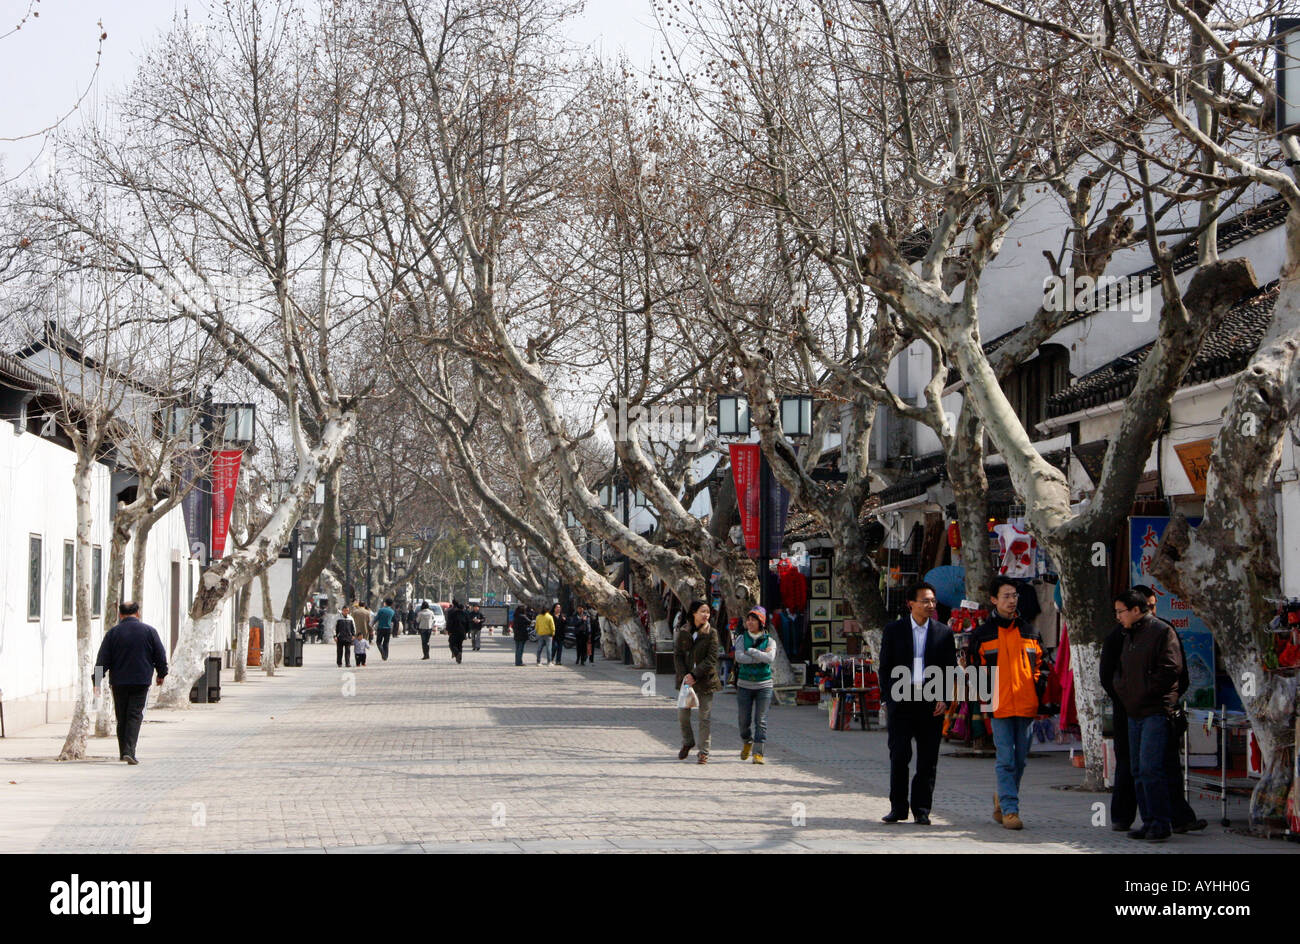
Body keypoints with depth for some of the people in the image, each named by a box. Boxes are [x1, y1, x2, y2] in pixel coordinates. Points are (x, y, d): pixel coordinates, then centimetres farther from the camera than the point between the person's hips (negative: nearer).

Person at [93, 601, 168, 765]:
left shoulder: (113, 633, 1)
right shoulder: (149, 631, 1)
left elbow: (102, 659, -1)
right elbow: (160, 655, 4)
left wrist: (97, 680, 2)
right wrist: (161, 674, 18)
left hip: (118, 682, 1)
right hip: (141, 681, -1)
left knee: (121, 718, 12)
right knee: (135, 716, -3)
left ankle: (123, 752, 18)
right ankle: (129, 751, -17)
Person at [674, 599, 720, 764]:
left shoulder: (711, 633, -5)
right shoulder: (683, 632, 2)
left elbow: (712, 659, -10)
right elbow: (677, 655, 1)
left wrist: (695, 675, -17)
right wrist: (684, 676, -12)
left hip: (705, 679, -2)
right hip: (686, 678, 2)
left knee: (705, 716, -1)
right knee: (682, 714, 5)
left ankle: (703, 751, 9)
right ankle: (687, 743, 30)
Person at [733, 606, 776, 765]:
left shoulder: (769, 640, 3)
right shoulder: (742, 638, 4)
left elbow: (770, 658, -16)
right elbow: (739, 657, -13)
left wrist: (750, 651, -13)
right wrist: (760, 655, -14)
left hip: (764, 685, -1)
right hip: (744, 684, 1)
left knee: (761, 720, -7)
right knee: (744, 720, 4)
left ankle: (758, 752, -7)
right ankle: (747, 743, 33)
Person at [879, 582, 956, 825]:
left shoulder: (943, 633, 8)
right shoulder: (893, 630, 6)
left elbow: (950, 669, 9)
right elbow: (885, 668, 7)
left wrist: (944, 698, -3)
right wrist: (887, 700, 0)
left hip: (931, 703, 1)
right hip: (901, 700, -1)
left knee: (928, 759, 2)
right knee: (899, 755, -2)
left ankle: (921, 809, 10)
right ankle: (898, 807, 9)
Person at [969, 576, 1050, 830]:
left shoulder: (1029, 633, 12)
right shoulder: (982, 635, 4)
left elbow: (1041, 665, 17)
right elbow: (975, 670, 6)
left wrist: (1038, 695, 5)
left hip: (1026, 706, 3)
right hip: (999, 707, -3)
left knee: (1020, 760, 10)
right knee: (1006, 760, -8)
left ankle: (1002, 798, 29)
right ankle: (1009, 810, -6)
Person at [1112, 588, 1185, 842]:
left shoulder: (1161, 631, -7)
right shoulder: (1129, 635, 19)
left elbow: (1171, 669, -15)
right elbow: (1120, 669, 27)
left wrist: (1145, 693, -12)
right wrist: (1121, 688, 7)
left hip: (1156, 711, -9)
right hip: (1134, 713, 9)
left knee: (1150, 769, -14)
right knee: (1138, 771, 8)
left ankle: (1161, 823, -9)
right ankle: (1150, 822, 13)